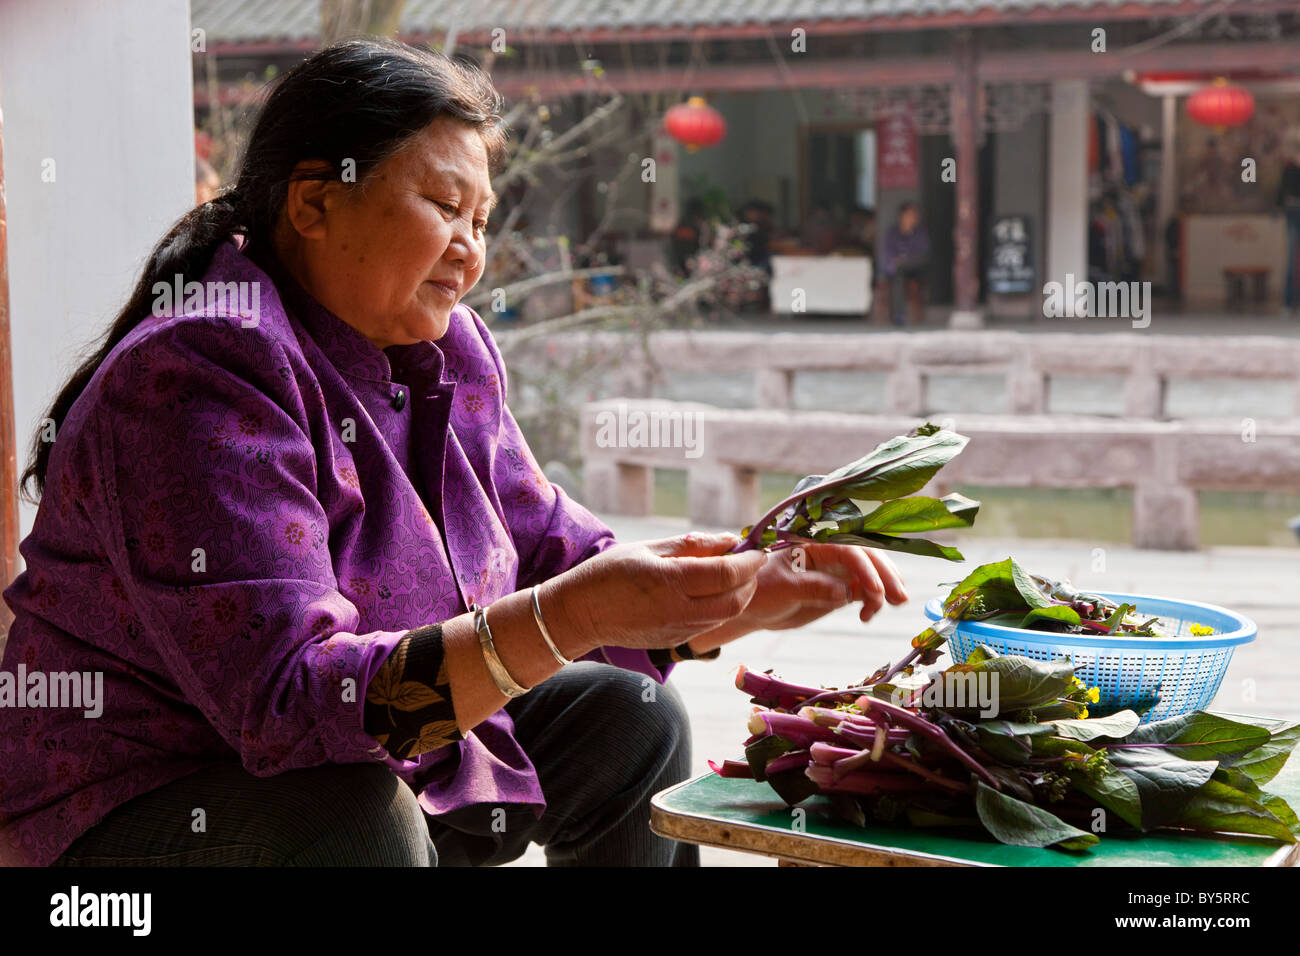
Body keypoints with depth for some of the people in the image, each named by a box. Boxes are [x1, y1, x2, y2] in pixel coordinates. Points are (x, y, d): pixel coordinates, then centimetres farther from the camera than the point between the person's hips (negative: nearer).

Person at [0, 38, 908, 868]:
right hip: (141, 812, -8)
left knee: (628, 718, 4)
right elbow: (285, 698, -33)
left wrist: (756, 592, -9)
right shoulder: (199, 374, -25)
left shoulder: (451, 351, 2)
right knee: (355, 816, -36)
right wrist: (571, 617, -41)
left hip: (380, 768, 8)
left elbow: (549, 553, 6)